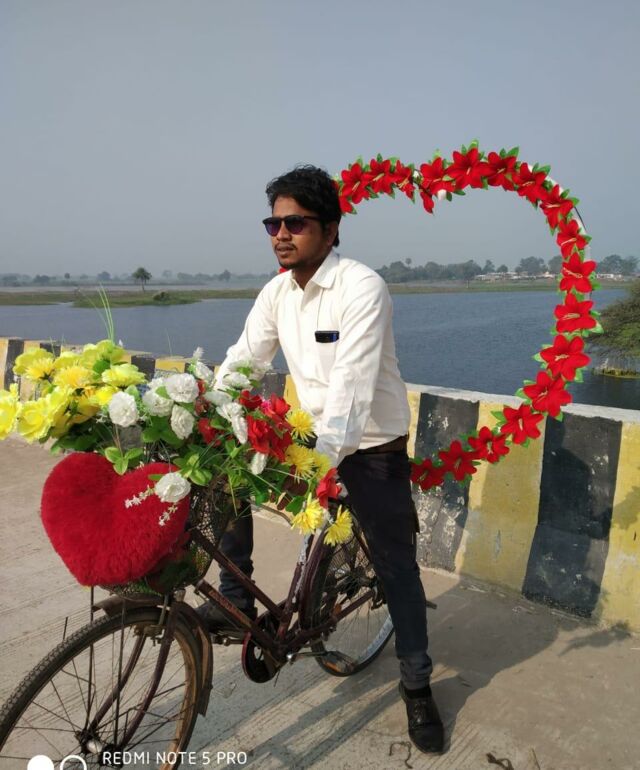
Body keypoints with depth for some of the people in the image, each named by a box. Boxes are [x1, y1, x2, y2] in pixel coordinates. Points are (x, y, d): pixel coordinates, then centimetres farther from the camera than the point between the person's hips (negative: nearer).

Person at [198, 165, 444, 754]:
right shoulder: (278, 292, -1)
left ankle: (417, 687, 24)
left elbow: (352, 384, -32)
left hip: (372, 447, -6)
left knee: (395, 563, 3)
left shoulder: (362, 287, -22)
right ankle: (236, 600, 15)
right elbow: (240, 361, -1)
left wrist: (322, 462, -39)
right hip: (313, 435, 6)